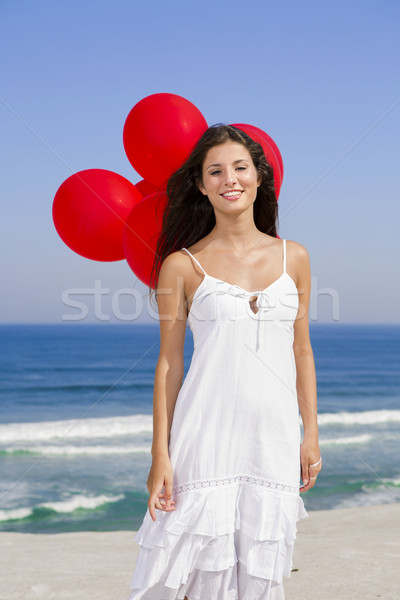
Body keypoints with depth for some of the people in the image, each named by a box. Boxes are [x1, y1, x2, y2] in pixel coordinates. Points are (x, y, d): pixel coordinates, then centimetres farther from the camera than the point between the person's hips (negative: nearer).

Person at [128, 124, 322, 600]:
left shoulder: (293, 257, 8)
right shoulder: (182, 265, 0)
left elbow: (302, 352, 12)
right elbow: (168, 363, 0)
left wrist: (311, 433, 9)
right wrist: (160, 455, -3)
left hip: (275, 435, 3)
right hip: (208, 432, -2)